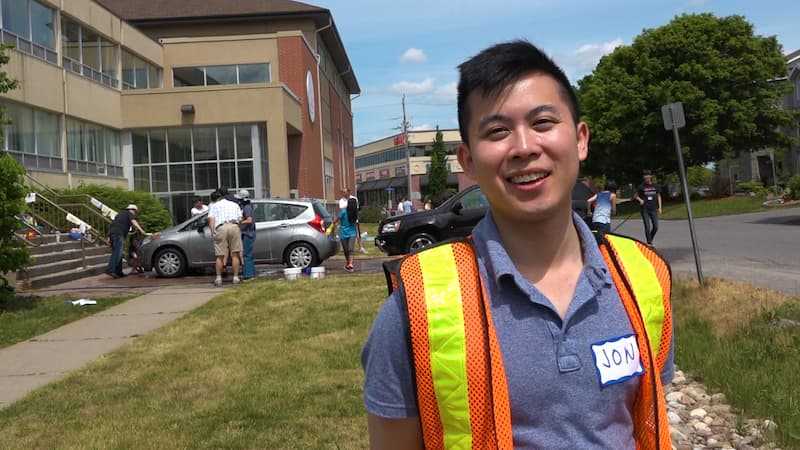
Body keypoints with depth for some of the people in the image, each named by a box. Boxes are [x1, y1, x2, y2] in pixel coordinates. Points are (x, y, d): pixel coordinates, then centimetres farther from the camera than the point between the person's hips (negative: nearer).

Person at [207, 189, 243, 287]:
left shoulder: (213, 206, 21)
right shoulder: (235, 204, 28)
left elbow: (211, 218, 3)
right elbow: (240, 219, 15)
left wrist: (212, 231, 0)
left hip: (220, 228, -1)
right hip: (234, 226, 1)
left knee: (220, 256, 4)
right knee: (235, 254, 6)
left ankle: (218, 278, 6)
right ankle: (236, 278, 6)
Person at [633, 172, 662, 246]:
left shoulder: (655, 186, 6)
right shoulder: (641, 186, -2)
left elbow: (658, 196, 15)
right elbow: (635, 196, 6)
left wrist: (659, 207, 9)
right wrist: (640, 200, -14)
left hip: (653, 209, 3)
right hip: (645, 210, -3)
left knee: (656, 227, 1)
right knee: (647, 227, -6)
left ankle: (650, 239, 25)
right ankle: (649, 242, 6)